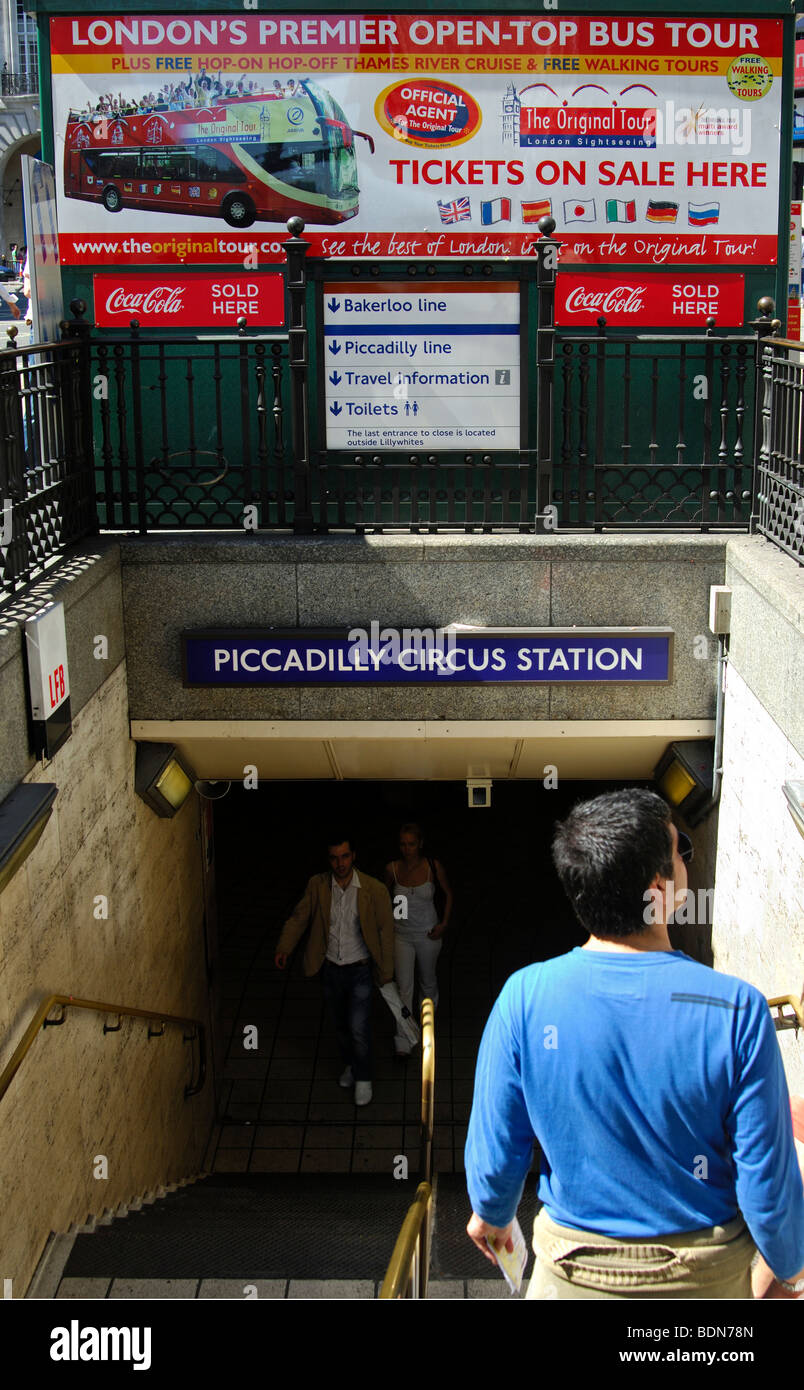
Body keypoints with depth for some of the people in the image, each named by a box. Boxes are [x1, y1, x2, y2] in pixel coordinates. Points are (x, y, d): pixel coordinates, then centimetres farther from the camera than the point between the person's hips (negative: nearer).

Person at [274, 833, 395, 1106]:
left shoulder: (373, 889, -14)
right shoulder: (317, 886, -8)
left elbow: (385, 929, -6)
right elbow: (299, 917, 0)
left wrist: (386, 971, -3)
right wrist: (284, 947, -15)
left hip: (359, 969, -3)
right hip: (330, 968, 3)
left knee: (359, 1027, -7)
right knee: (341, 1023, 19)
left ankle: (363, 1078, 14)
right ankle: (350, 1063, 44)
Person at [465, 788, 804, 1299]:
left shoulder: (526, 997, -19)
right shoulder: (737, 1009, -23)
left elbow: (495, 1152, -9)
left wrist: (492, 1213, 13)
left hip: (574, 1269, 0)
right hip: (706, 1275, 1)